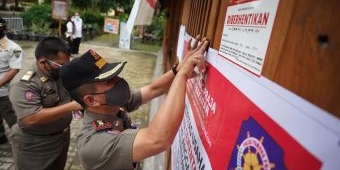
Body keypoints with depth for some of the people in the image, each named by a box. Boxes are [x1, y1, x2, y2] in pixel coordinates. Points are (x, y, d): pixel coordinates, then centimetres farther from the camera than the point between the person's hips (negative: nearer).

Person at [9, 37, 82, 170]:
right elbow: (31, 119, -33)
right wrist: (72, 106, -35)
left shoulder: (61, 72, -4)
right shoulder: (24, 83, -26)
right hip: (34, 147, -6)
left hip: (63, 137, 7)